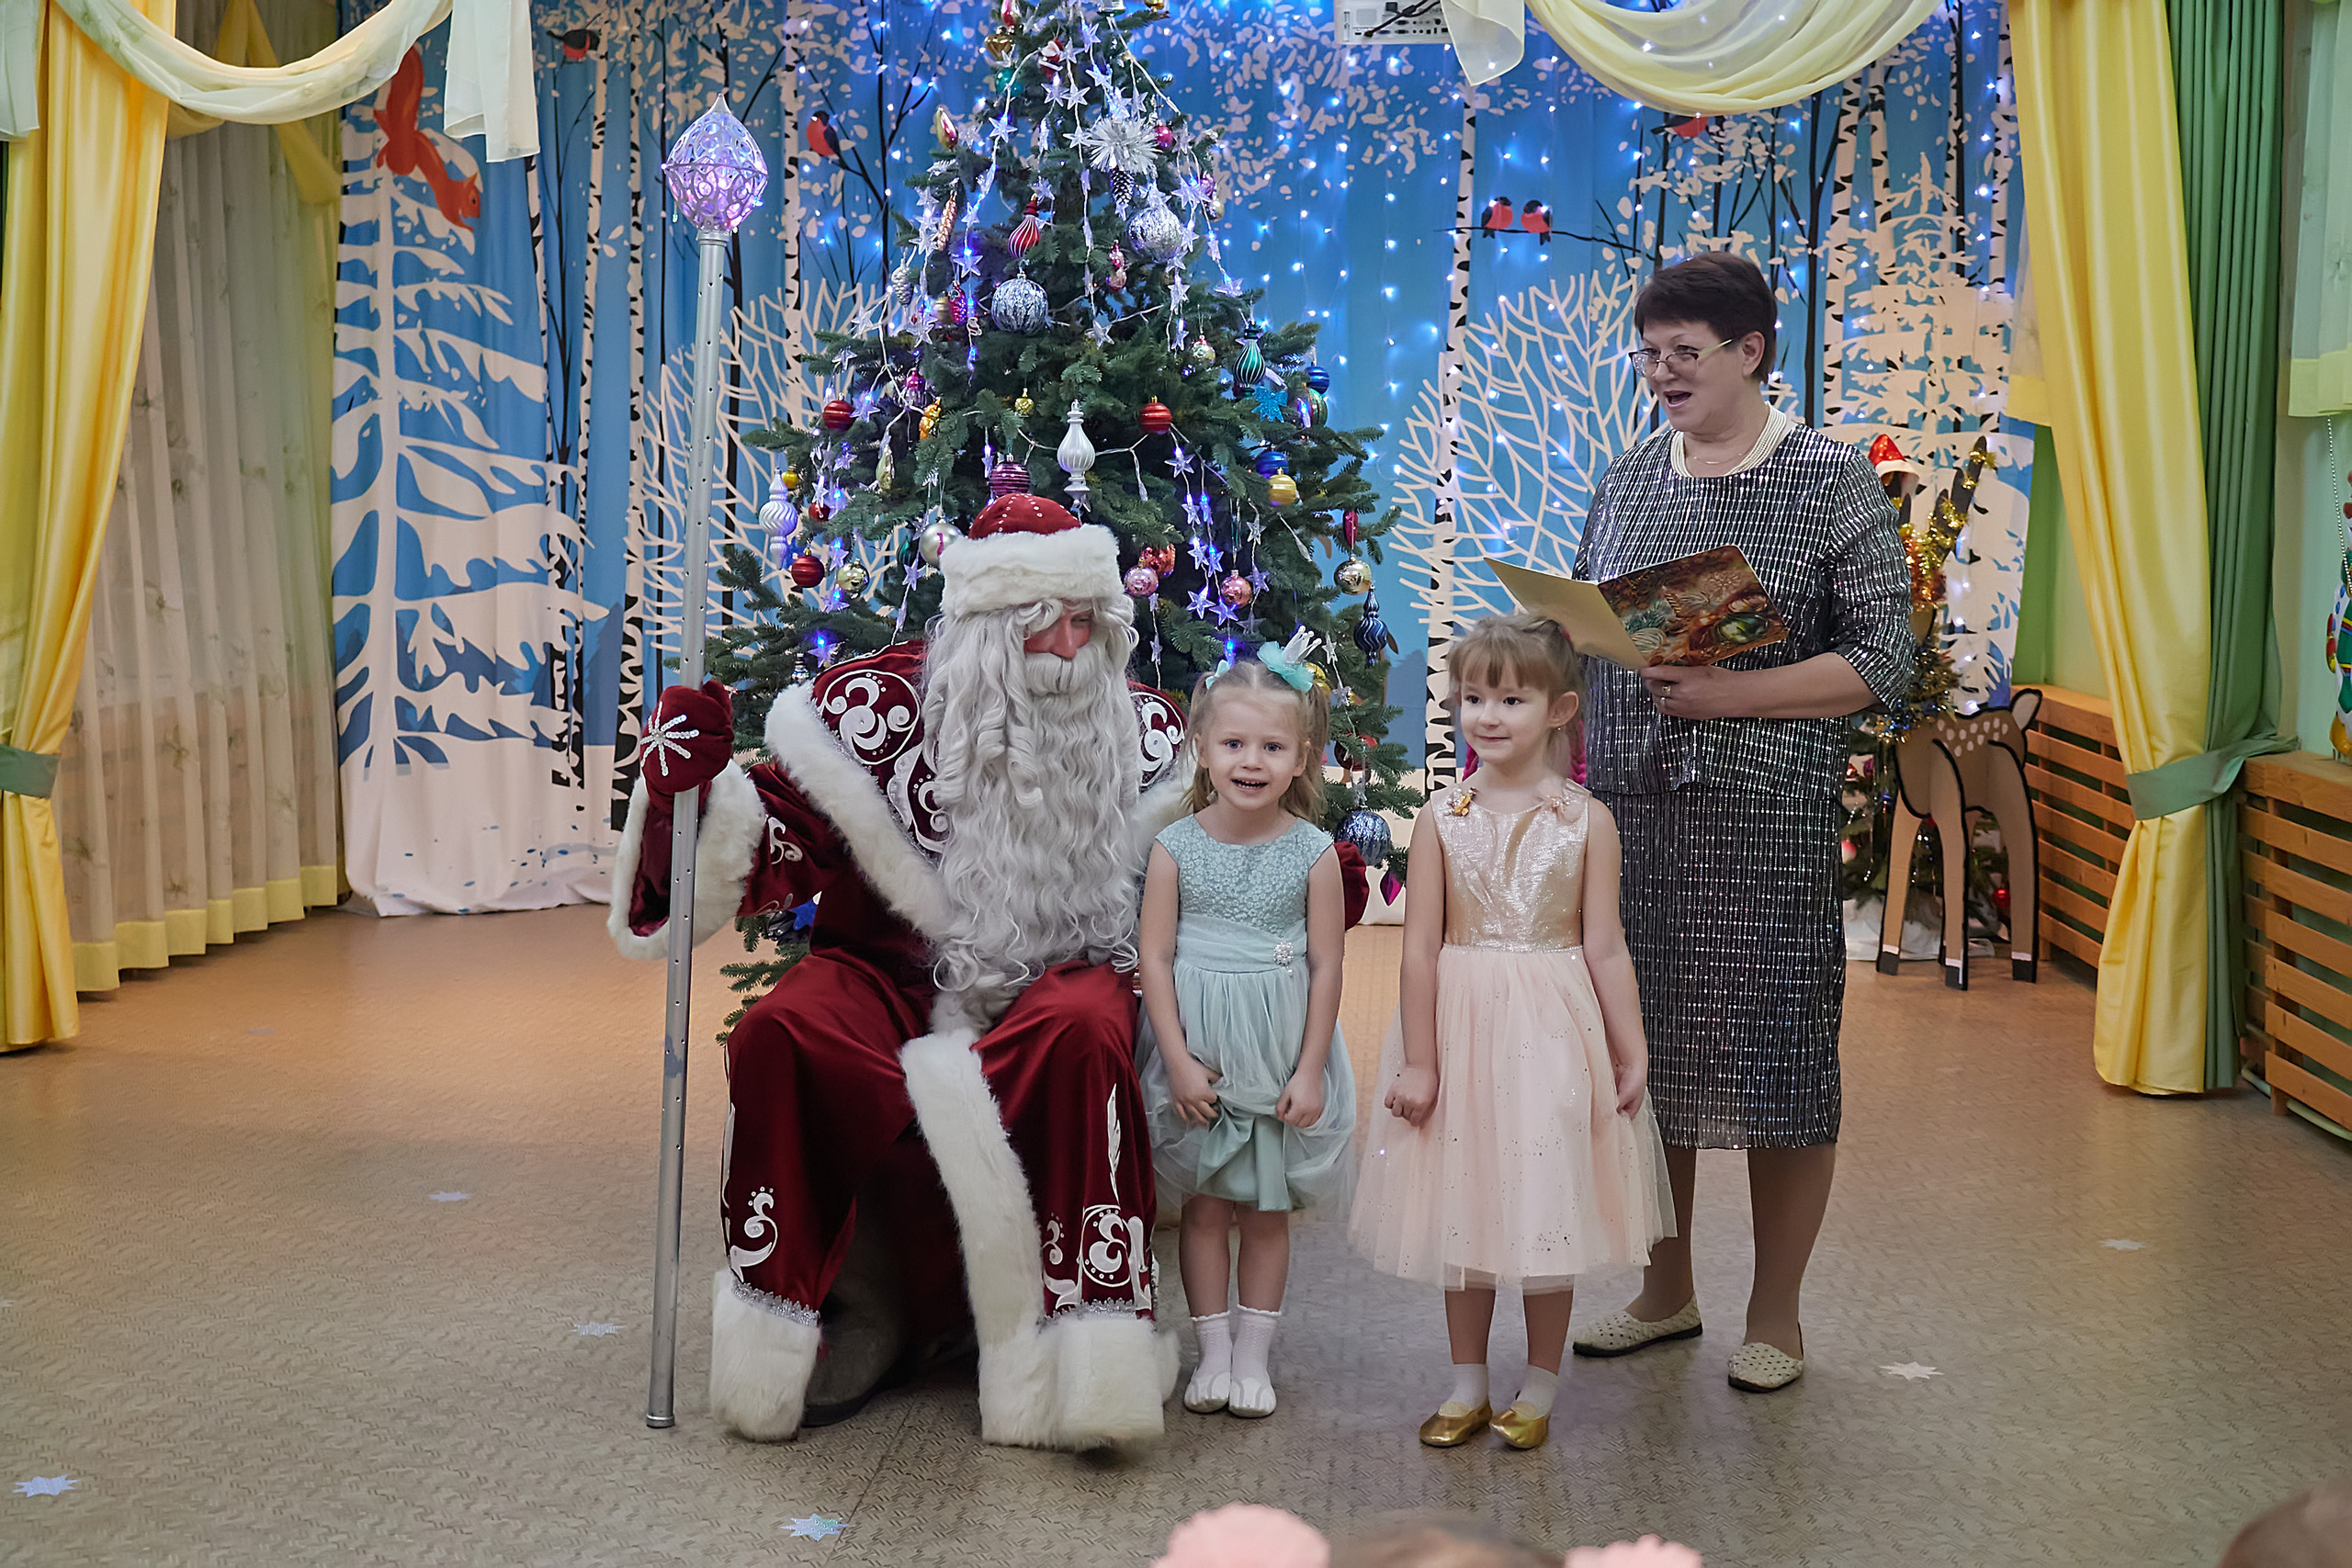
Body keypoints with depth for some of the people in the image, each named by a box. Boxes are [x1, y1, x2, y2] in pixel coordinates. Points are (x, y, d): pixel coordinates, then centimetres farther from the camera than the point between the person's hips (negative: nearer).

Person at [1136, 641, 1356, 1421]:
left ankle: (1253, 1353, 21)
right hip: (1196, 1047, 0)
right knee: (1205, 1205, 7)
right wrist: (1179, 1060, -10)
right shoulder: (1175, 849, -6)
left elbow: (1325, 968, -4)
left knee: (1268, 1207, 9)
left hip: (1281, 1052, 0)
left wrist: (1309, 1071, -7)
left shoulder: (1313, 853, -6)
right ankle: (1213, 1349, 20)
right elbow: (1156, 958, -5)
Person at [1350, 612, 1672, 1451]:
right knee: (1463, 1210, 11)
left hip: (1553, 1034, -1)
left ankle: (1539, 1389, 22)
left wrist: (1631, 1054, -1)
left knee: (1548, 1209, 6)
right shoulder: (1442, 818, -3)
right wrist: (1418, 1061, -5)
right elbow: (1421, 948, -3)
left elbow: (1605, 948, -1)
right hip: (1463, 1028, 1)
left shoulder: (1585, 820, -3)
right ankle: (1467, 1386, 26)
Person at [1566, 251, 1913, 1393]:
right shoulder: (1628, 480, 12)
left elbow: (1884, 658, -7)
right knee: (1645, 1046, 11)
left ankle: (1776, 1314, 18)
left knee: (1776, 1049, 2)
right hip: (1630, 807, 5)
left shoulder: (1830, 481, -3)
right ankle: (1666, 1289, 28)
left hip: (1768, 815, -4)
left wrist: (1733, 693, -17)